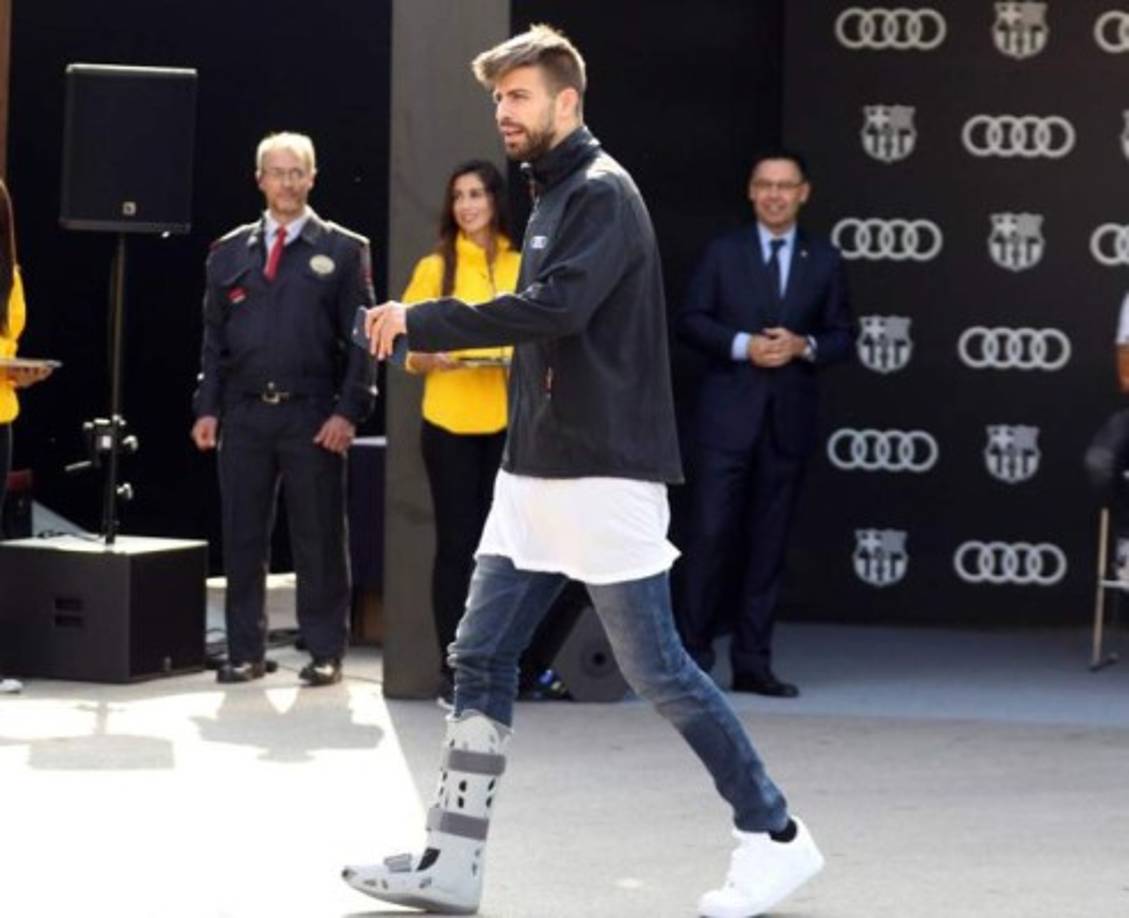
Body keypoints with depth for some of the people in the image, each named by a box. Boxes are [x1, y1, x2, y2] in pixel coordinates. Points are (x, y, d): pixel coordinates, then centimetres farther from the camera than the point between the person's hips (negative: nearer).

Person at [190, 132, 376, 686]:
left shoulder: (343, 251, 4)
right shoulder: (229, 252, 12)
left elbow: (360, 339, 0)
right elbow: (214, 338, 13)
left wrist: (348, 411, -9)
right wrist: (206, 408, 3)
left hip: (312, 416, -3)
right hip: (244, 415, 3)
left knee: (319, 539, 1)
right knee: (242, 537, 4)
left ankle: (325, 652, 8)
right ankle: (245, 651, 10)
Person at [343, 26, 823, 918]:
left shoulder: (603, 194, -13)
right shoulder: (552, 197, 16)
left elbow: (557, 306, -27)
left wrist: (423, 323, -23)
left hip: (605, 476, -9)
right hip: (537, 475, 9)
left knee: (656, 668, -3)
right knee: (480, 657, 5)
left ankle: (776, 837, 9)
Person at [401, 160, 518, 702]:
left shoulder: (524, 268, 8)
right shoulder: (435, 268, 3)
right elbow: (409, 350, 2)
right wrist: (433, 357, -18)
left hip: (509, 423, 2)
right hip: (450, 423, -2)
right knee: (456, 544, -2)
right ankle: (454, 668, 2)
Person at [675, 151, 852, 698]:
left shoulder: (825, 261, 10)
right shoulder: (723, 253, 6)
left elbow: (841, 336, 9)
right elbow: (691, 320, 1)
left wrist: (804, 346, -11)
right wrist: (742, 345, -14)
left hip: (788, 421, 2)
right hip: (727, 417, -2)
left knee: (768, 545, 5)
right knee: (710, 534, -8)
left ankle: (752, 664, 10)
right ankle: (692, 657, -1)